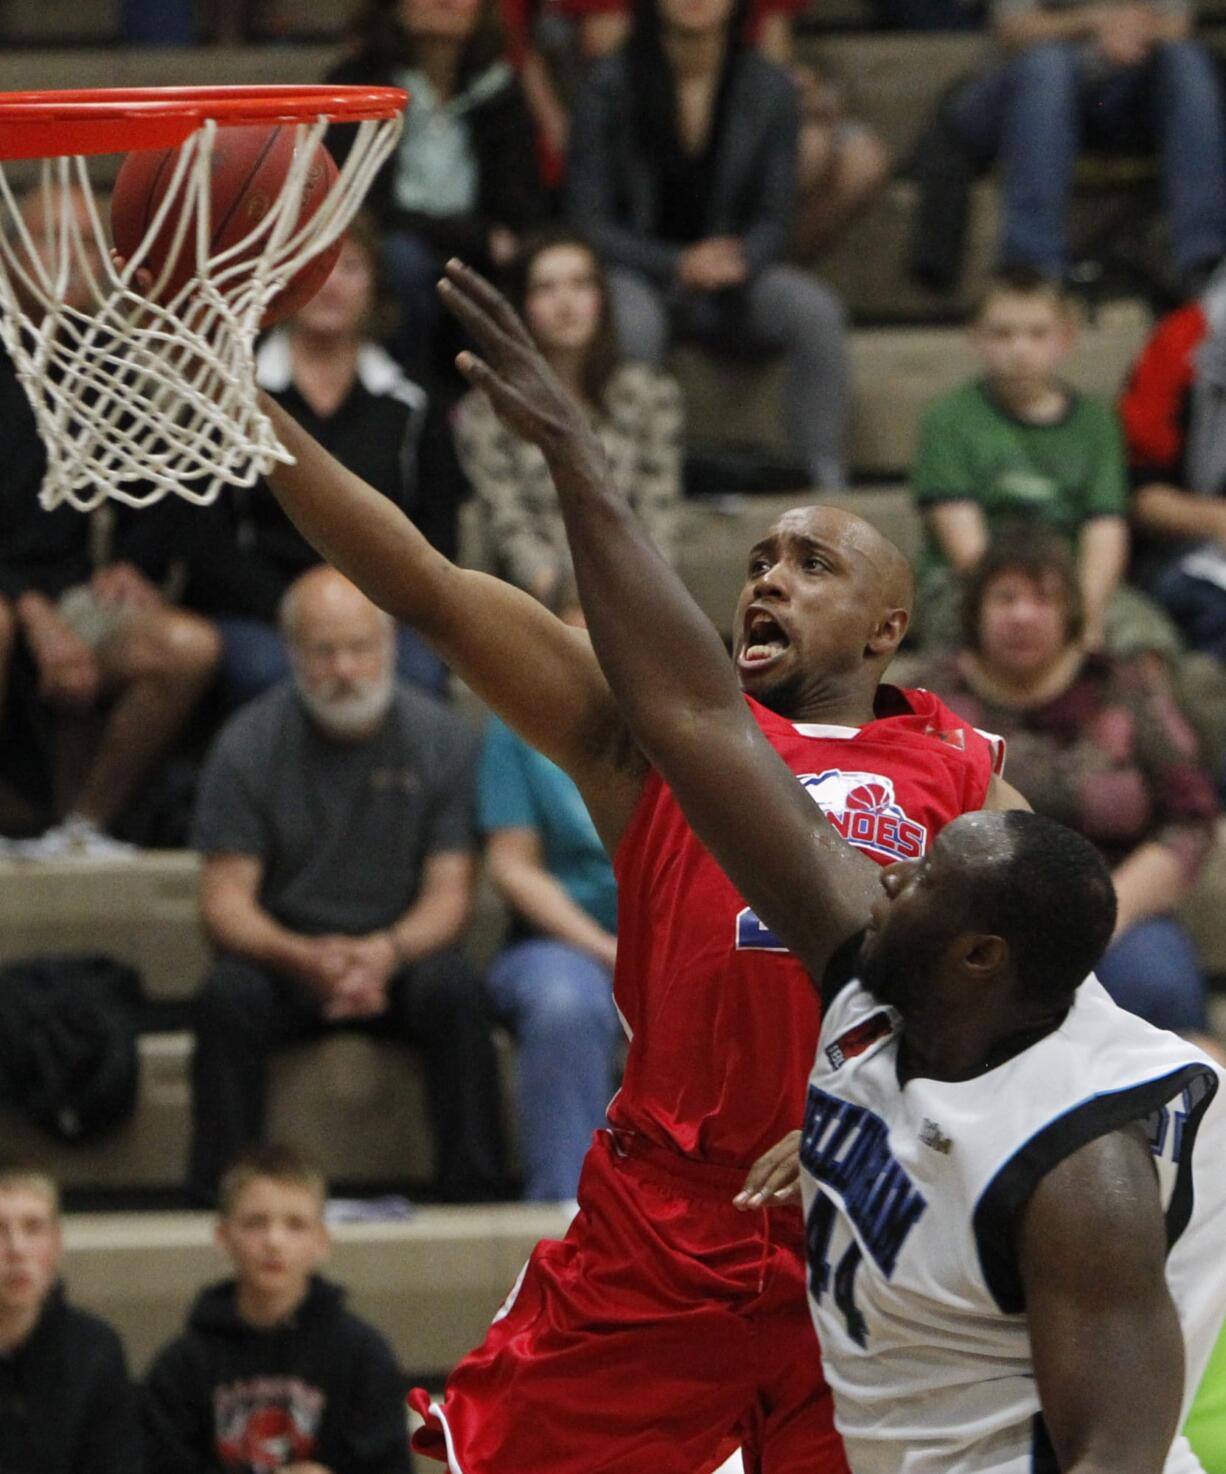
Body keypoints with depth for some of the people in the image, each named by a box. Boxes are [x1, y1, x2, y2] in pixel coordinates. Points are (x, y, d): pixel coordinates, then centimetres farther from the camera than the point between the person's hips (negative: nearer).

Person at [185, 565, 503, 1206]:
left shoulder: (442, 739, -2)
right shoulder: (247, 745, -3)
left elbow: (449, 892, -4)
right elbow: (225, 899, -7)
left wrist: (388, 952, -26)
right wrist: (303, 959, -28)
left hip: (400, 959, 0)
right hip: (285, 956, 0)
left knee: (453, 990, -32)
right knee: (227, 998, -32)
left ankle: (472, 1195, -27)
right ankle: (219, 1198, -28)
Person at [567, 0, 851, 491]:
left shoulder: (769, 89, 2)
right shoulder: (610, 83, -5)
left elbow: (773, 220, 4)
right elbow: (588, 222, -7)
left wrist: (737, 260, -21)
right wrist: (679, 265, -22)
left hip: (731, 271, 3)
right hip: (634, 269, -3)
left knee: (815, 310, -28)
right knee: (632, 321, -39)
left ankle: (826, 481, -27)